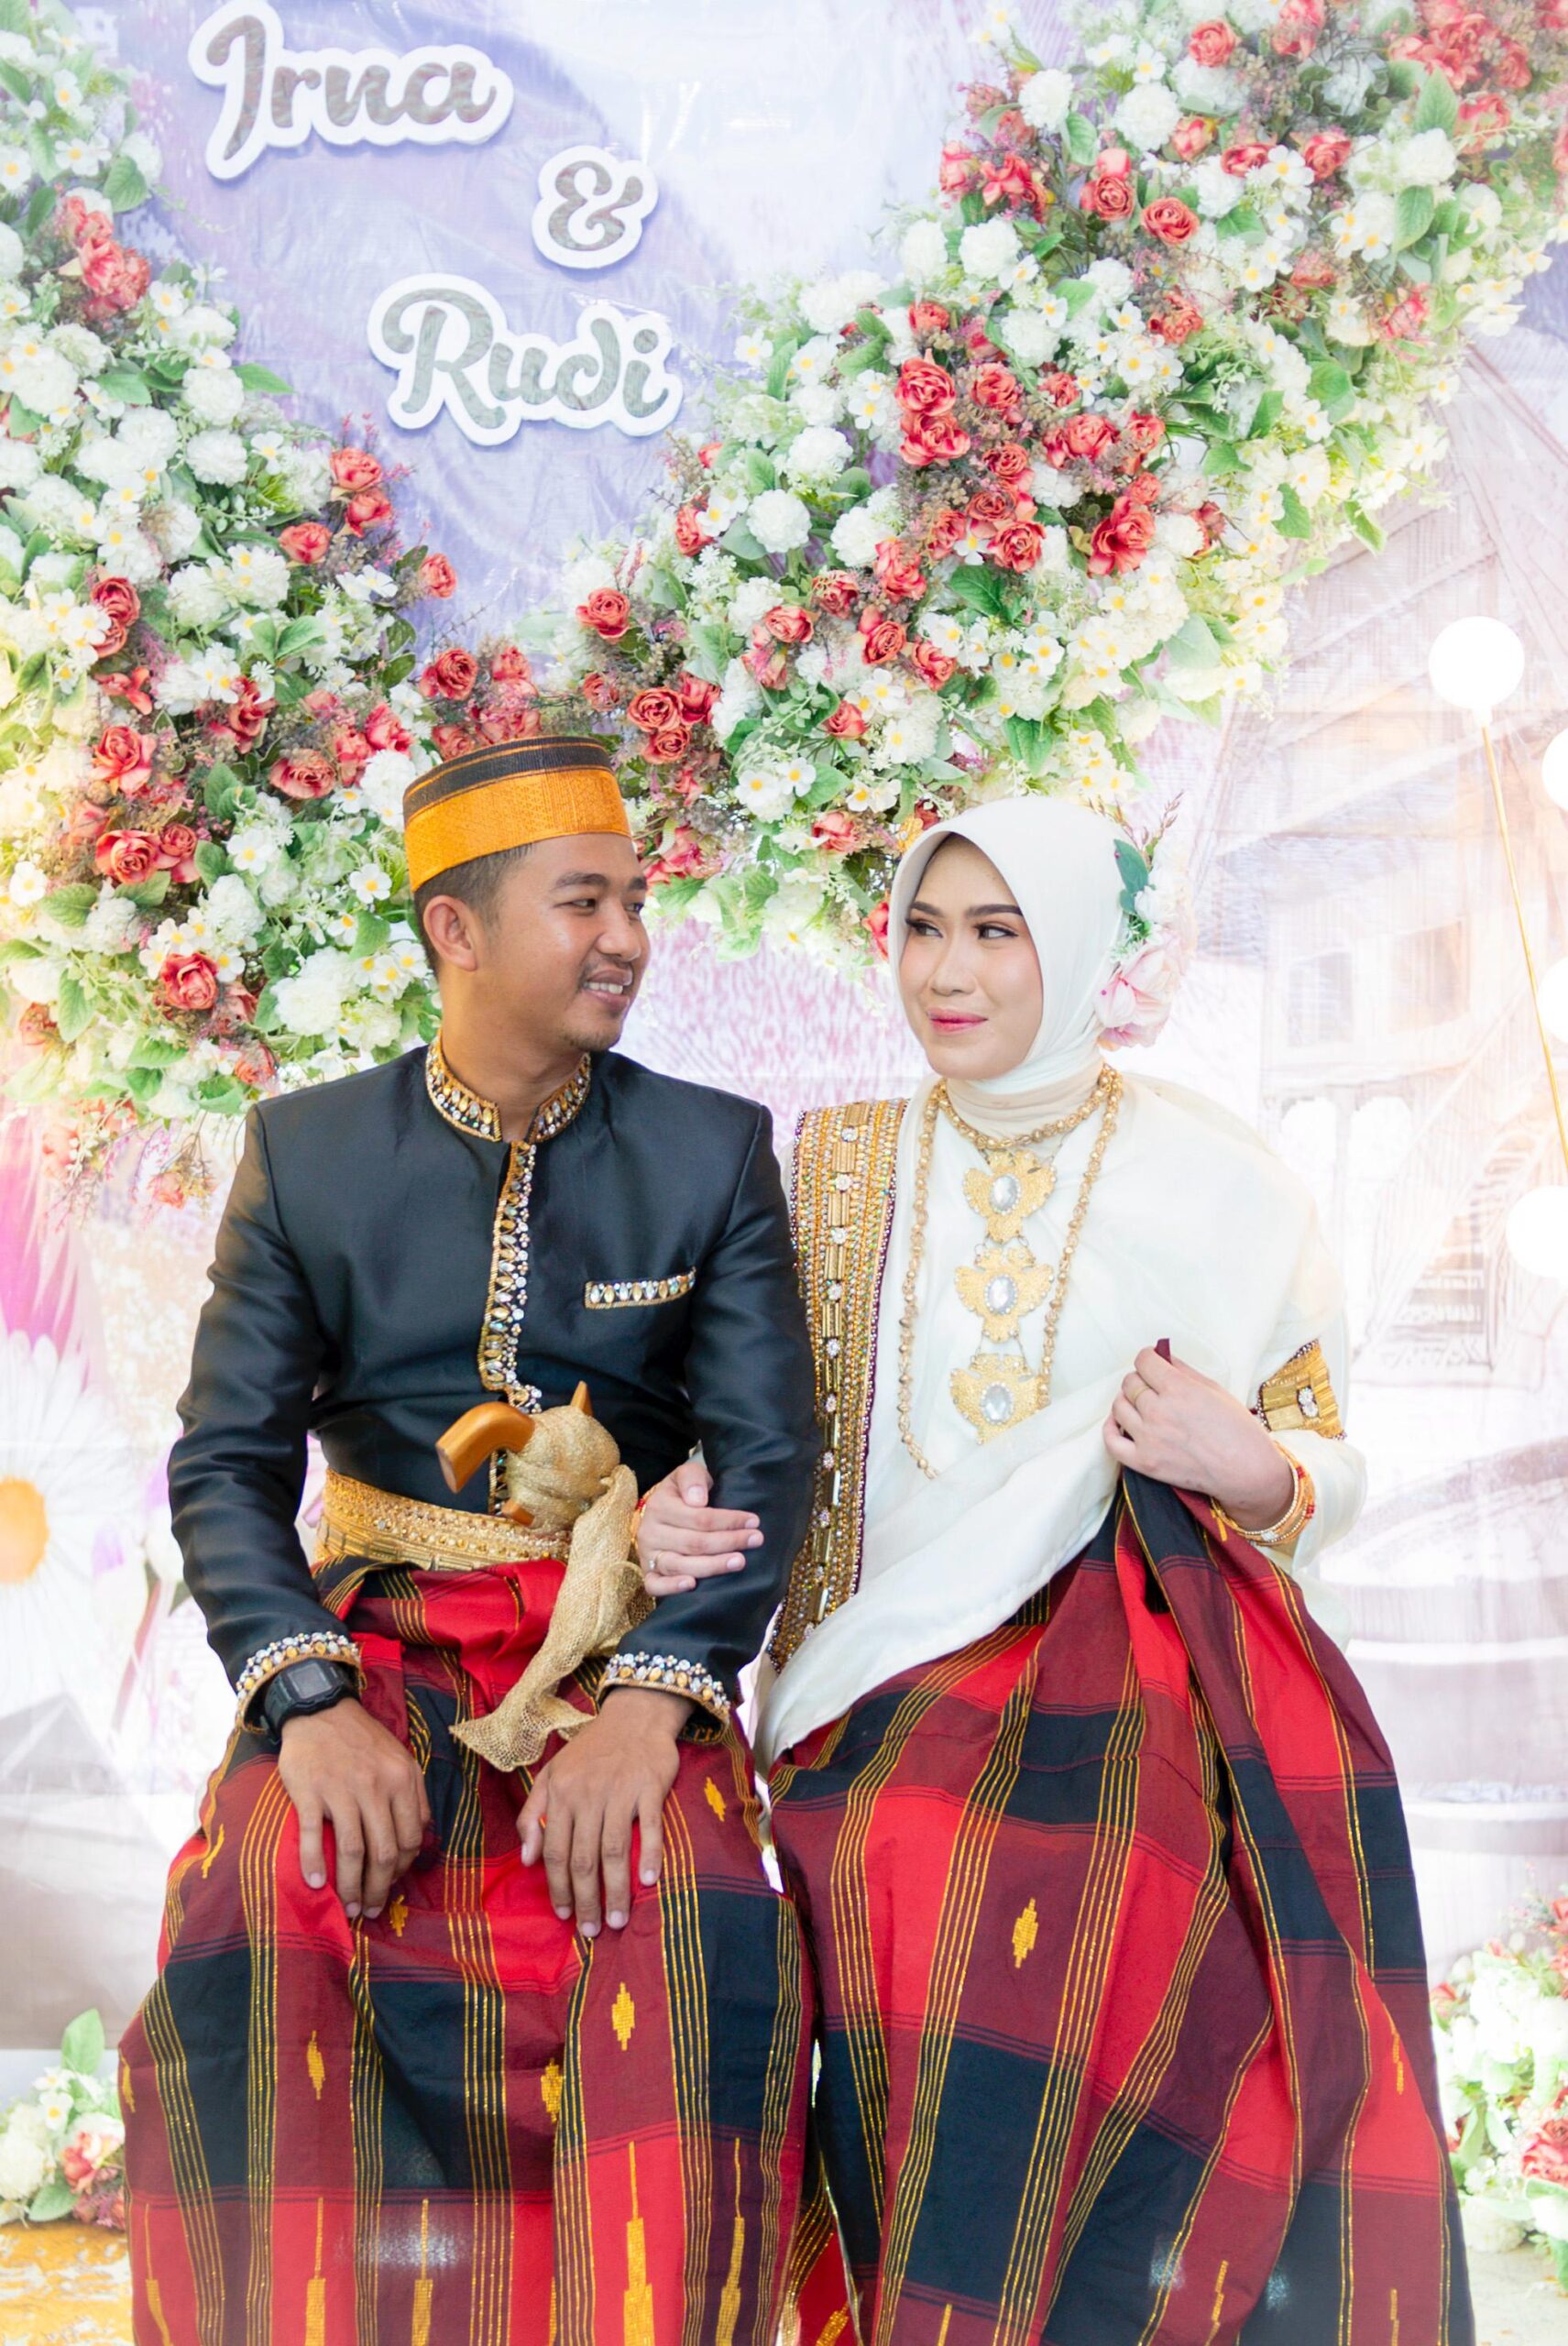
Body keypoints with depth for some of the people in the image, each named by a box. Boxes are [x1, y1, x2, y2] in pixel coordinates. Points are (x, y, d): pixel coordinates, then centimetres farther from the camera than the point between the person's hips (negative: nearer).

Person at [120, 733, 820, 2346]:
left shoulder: (715, 1152, 3)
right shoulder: (305, 1152, 4)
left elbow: (768, 1458, -4)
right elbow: (227, 1459, 0)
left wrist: (646, 1708, -20)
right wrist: (312, 1705, -18)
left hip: (628, 1649, 0)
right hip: (378, 1635, 1)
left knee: (701, 1930, -30)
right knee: (253, 1926, -28)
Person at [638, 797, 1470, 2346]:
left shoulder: (1220, 1193, 5)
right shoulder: (839, 1167, 11)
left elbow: (1325, 1468, 12)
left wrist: (1256, 1473, -10)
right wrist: (670, 1509, -7)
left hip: (1148, 1682, -2)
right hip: (895, 1701, 2)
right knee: (892, 1892, -22)